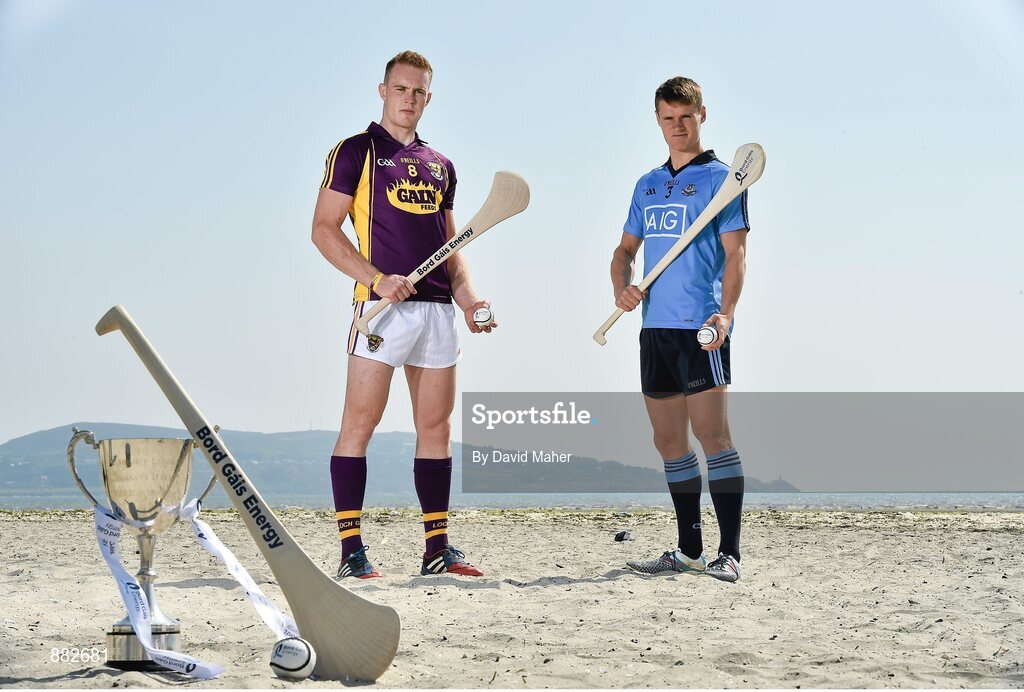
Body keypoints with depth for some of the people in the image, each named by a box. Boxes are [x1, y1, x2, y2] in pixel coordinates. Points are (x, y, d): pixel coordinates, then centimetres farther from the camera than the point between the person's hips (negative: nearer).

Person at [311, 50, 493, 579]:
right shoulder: (355, 151, 3)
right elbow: (324, 229, -4)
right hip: (383, 306, -6)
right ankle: (351, 550, -4)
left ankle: (437, 548, 12)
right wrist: (377, 279, -16)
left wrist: (466, 297, 8)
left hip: (437, 308, 6)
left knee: (436, 427, 7)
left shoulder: (440, 166, 20)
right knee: (360, 424, -7)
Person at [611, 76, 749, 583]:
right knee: (668, 441, 9)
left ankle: (729, 554, -10)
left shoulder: (719, 178, -1)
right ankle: (689, 551, 18)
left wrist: (725, 314, -23)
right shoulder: (647, 185, 18)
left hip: (700, 327, -7)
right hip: (655, 327, 7)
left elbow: (735, 252, -9)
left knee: (711, 434, -11)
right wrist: (621, 287, 1)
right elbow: (626, 248, 23)